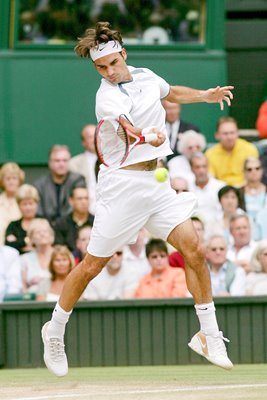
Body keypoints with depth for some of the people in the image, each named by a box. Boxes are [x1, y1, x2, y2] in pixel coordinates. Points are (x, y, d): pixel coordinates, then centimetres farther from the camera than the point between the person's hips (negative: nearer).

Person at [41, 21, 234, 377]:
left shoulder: (146, 77, 6)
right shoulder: (108, 97, -17)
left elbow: (171, 93, 30)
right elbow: (127, 128, -36)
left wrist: (206, 95, 19)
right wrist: (149, 136, -56)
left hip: (156, 180, 6)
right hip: (123, 183, -6)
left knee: (193, 250, -6)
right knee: (93, 265, -1)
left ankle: (209, 336, 3)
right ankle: (55, 331, 20)